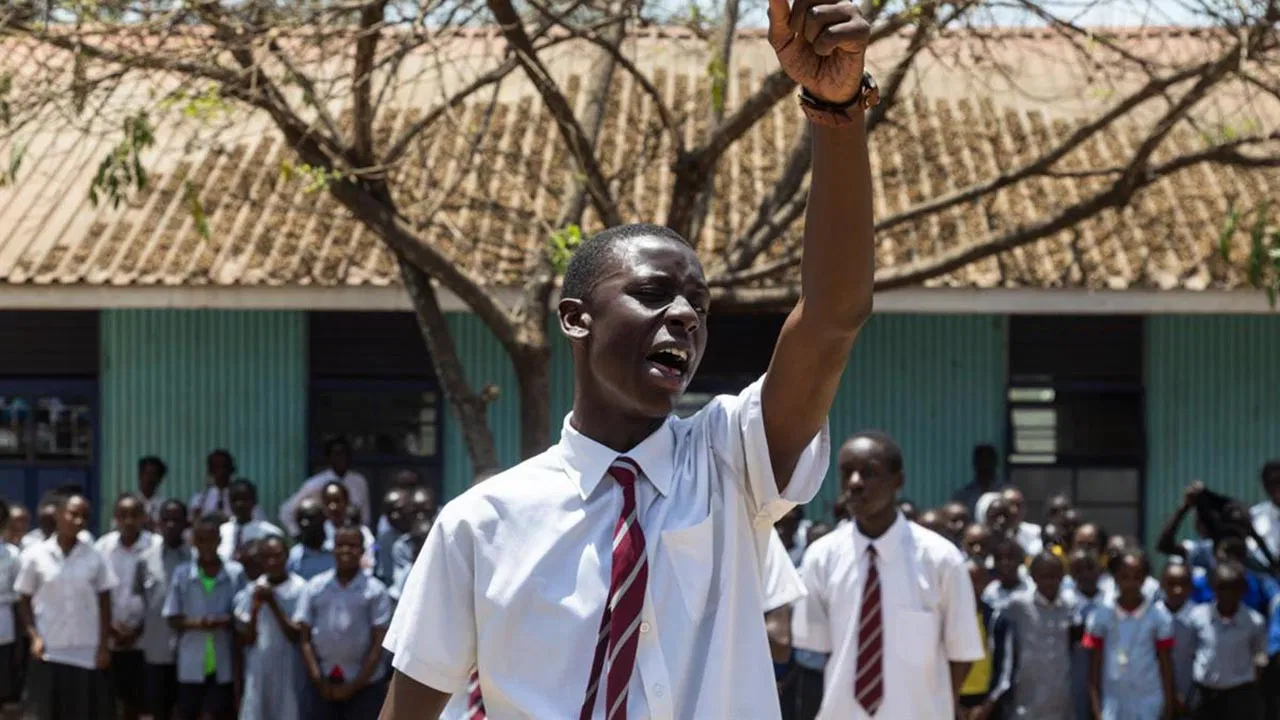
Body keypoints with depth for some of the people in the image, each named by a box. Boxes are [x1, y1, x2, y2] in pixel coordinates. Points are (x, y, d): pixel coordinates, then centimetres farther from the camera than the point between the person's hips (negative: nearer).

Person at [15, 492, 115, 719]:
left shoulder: (95, 557, 0)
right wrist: (34, 638, -8)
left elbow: (104, 603, 5)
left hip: (87, 652, 1)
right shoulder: (35, 556, -3)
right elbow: (25, 601, 3)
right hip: (49, 652, -1)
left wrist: (103, 646, -1)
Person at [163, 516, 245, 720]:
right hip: (191, 665, 2)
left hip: (223, 665, -2)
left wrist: (225, 621, -21)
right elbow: (172, 619, 2)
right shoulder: (182, 574, 0)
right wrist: (195, 623, -18)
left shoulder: (235, 574, -3)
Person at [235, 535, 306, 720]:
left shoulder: (300, 589, -6)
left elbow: (296, 635, -10)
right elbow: (246, 639, 4)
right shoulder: (252, 591, 6)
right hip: (257, 675, 3)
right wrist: (255, 607, -11)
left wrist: (273, 603, -15)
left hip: (289, 676, -3)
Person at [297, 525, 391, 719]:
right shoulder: (314, 587, 4)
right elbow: (305, 639, 4)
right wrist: (319, 681, -6)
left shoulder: (375, 591, -3)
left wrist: (354, 686, -9)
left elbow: (378, 644, -4)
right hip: (323, 684, 2)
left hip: (364, 685, -2)